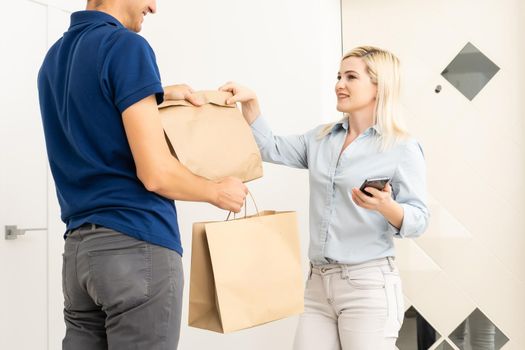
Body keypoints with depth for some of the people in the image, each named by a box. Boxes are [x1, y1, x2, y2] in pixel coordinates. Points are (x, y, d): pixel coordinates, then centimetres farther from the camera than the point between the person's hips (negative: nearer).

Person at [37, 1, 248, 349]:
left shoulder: (54, 58, 13)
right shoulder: (126, 46, -12)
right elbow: (155, 174, -17)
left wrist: (158, 95, 19)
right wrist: (218, 192, 1)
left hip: (78, 247, 8)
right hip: (136, 245, -8)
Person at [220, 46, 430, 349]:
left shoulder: (403, 148, -6)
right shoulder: (321, 139, 12)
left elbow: (418, 219, -10)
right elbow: (271, 149, 14)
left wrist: (386, 206, -29)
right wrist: (250, 102, 3)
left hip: (368, 284, -5)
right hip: (318, 282, 6)